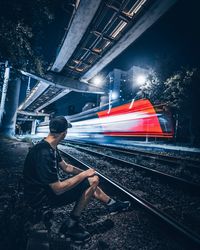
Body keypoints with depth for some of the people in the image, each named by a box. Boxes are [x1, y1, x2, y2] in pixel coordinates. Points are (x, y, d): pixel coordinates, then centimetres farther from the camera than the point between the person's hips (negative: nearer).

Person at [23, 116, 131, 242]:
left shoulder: (50, 147, 0)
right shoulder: (44, 154, -32)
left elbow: (66, 167, 10)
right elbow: (58, 189, -31)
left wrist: (85, 172, 0)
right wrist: (84, 174, -21)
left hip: (50, 187, 10)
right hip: (43, 197, -9)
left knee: (89, 182, 13)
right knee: (93, 180, -16)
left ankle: (112, 204, 29)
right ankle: (71, 224, 0)